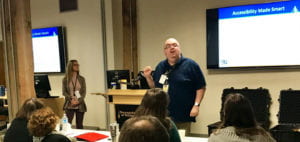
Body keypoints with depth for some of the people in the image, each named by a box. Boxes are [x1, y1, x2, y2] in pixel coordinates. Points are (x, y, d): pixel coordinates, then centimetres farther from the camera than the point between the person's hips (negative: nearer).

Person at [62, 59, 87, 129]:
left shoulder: (81, 79, 5)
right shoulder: (65, 79, 2)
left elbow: (84, 92, 2)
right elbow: (64, 92, -1)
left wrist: (78, 101, -12)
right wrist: (71, 100, -15)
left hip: (80, 105, 1)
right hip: (69, 106, -1)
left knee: (79, 125, 7)